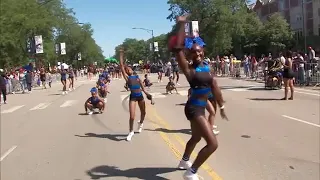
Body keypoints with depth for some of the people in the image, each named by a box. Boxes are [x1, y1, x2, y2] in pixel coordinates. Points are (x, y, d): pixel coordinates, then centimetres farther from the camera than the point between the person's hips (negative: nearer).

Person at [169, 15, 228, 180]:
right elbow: (177, 49, -30)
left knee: (196, 138, 29)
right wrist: (181, 25, -28)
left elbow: (214, 87, 12)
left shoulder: (206, 67, 5)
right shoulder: (189, 70, -16)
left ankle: (184, 162, 54)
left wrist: (221, 106, 17)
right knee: (212, 143, -14)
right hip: (194, 108, -9)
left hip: (200, 107, 9)